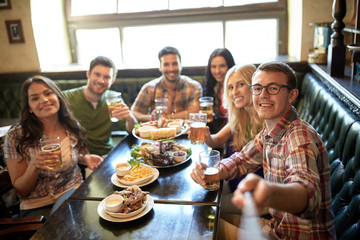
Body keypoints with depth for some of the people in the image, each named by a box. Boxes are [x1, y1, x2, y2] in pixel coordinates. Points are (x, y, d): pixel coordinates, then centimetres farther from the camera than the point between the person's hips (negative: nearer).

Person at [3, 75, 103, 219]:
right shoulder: (16, 136, -10)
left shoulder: (72, 126, -2)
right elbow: (21, 191, -5)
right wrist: (34, 166, -24)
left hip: (74, 195, 4)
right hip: (38, 207, -3)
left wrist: (85, 158, -5)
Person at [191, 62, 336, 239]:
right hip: (280, 226, 6)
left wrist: (271, 193, -64)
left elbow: (308, 191, -42)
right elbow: (241, 160, 8)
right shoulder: (269, 131, 0)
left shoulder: (301, 137, -26)